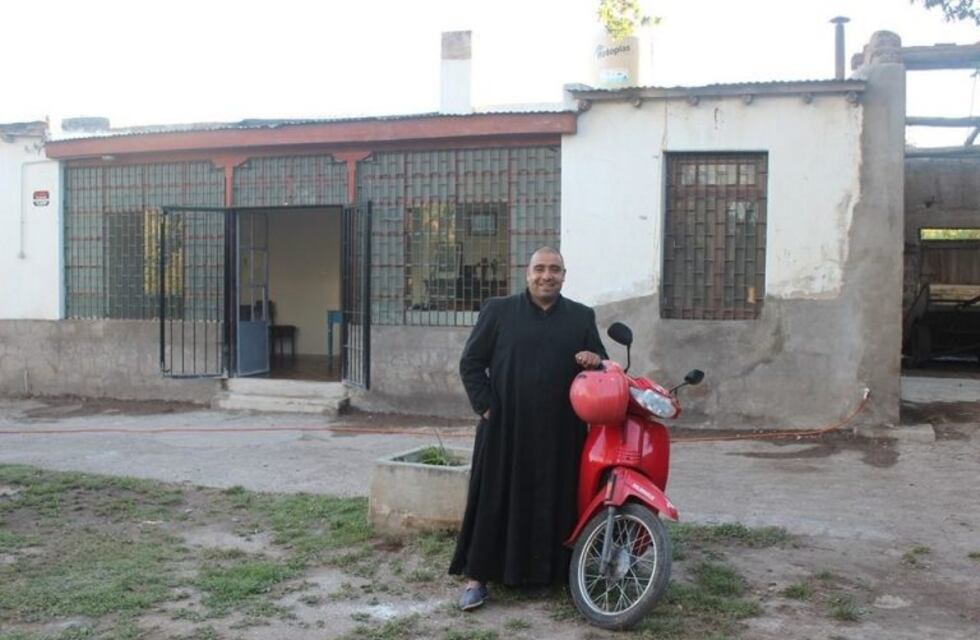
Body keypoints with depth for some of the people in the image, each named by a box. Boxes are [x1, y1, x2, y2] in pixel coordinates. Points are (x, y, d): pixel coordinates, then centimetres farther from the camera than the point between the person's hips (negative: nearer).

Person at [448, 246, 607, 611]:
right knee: (494, 501, 1)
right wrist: (486, 407, -5)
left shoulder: (581, 317, 11)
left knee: (555, 503, 7)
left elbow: (600, 364, 15)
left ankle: (554, 570, 21)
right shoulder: (498, 311, 5)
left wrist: (595, 361, -9)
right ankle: (477, 575, 9)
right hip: (505, 430, -2)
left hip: (561, 433, 2)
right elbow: (470, 363, 5)